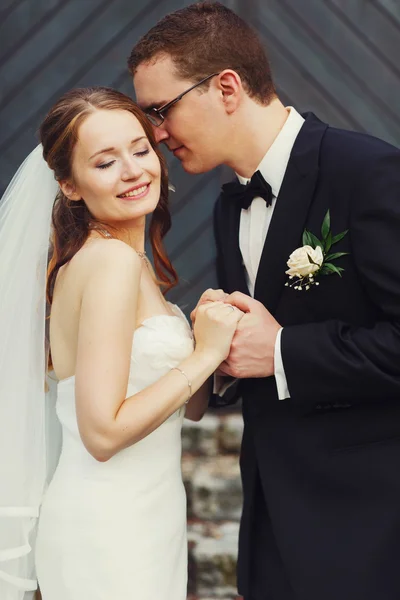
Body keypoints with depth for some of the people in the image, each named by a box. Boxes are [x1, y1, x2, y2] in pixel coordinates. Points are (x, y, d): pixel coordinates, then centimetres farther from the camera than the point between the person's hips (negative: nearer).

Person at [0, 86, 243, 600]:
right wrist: (205, 355, -18)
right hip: (109, 536, -9)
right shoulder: (114, 260, -18)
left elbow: (189, 408, 11)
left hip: (142, 516, 9)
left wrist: (215, 338, -6)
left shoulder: (131, 260, 9)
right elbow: (103, 432, -24)